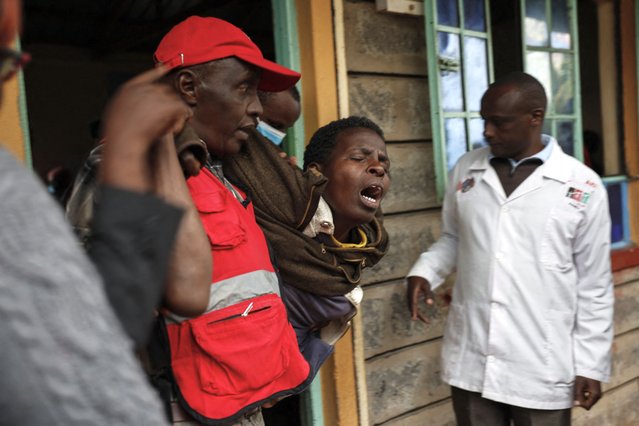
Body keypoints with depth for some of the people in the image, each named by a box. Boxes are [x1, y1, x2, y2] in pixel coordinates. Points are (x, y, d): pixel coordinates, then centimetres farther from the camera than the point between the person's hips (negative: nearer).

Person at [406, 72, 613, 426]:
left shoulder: (582, 187, -5)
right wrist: (424, 271, -3)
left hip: (542, 370, -2)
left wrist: (591, 364, -1)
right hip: (470, 360, 3)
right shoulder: (466, 169, 3)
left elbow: (593, 285, -1)